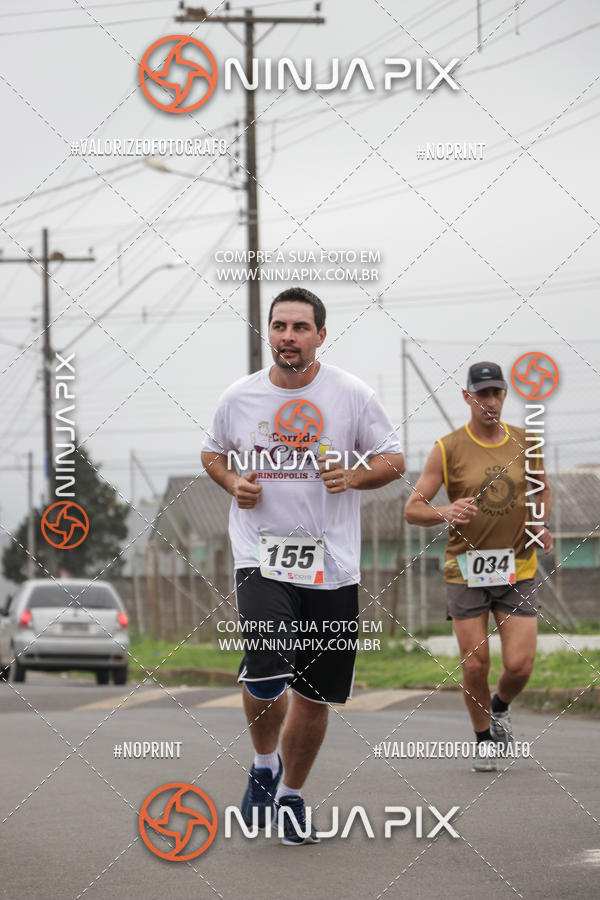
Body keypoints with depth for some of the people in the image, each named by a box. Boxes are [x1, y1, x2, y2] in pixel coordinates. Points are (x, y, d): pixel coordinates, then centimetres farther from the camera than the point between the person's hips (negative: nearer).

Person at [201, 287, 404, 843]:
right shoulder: (239, 398, 3)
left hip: (332, 566, 1)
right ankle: (263, 765, 9)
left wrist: (352, 475, -13)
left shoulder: (352, 396, 0)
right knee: (265, 678, -20)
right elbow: (213, 454, 20)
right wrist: (234, 483, -2)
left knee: (314, 695, 7)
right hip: (261, 557, -1)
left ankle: (291, 796, 28)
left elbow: (393, 461, 7)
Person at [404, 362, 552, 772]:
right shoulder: (448, 449, -5)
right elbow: (413, 509, -8)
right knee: (475, 664, -2)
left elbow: (543, 490, 21)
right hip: (466, 569, -1)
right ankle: (485, 739, 22)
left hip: (517, 568, 2)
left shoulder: (525, 443, 3)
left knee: (520, 665, -7)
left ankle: (501, 707, 27)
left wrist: (540, 526, 2)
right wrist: (444, 513, -29)